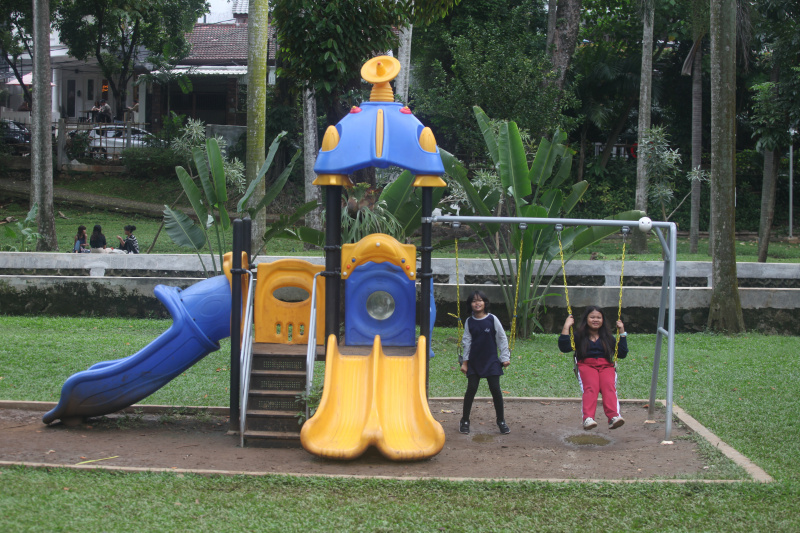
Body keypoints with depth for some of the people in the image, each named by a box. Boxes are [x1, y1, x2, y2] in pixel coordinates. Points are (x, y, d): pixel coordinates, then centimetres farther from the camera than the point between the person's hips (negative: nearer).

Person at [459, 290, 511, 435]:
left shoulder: (492, 319, -4)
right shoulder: (469, 322, 2)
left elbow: (502, 339, 2)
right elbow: (466, 342, 6)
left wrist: (505, 357, 1)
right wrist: (465, 362, 5)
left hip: (491, 361, -1)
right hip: (474, 362, 2)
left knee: (495, 389, -4)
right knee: (471, 389, -2)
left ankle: (501, 420, 9)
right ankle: (465, 420, 10)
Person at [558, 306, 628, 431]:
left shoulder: (608, 337, 25)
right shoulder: (579, 336, 17)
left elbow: (622, 354, 18)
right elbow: (564, 348, 2)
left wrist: (622, 332, 18)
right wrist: (566, 327, 1)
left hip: (606, 366, 2)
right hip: (586, 365, -2)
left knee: (609, 386, -33)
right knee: (591, 387, -35)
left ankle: (614, 416, -55)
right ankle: (588, 418, -56)